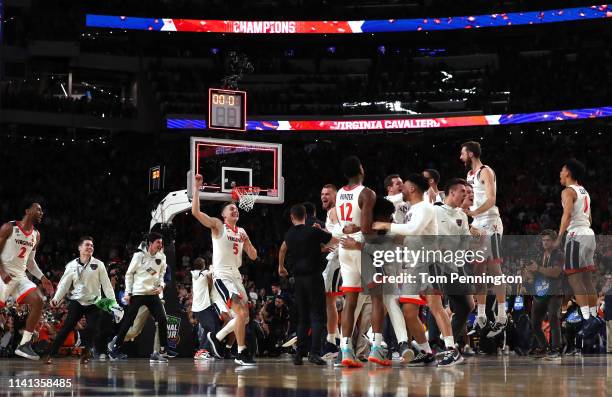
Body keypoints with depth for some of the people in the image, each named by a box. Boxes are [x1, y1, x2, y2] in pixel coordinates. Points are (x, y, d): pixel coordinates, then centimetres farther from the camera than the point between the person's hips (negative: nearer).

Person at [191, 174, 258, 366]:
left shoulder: (242, 232, 16)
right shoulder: (218, 225, -2)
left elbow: (253, 256, 15)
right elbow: (195, 212, -15)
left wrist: (247, 242, -4)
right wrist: (196, 188, -17)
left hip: (236, 275, 8)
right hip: (222, 275, -8)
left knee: (244, 315, 12)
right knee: (241, 313, -21)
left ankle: (216, 337, 31)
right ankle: (242, 354, -17)